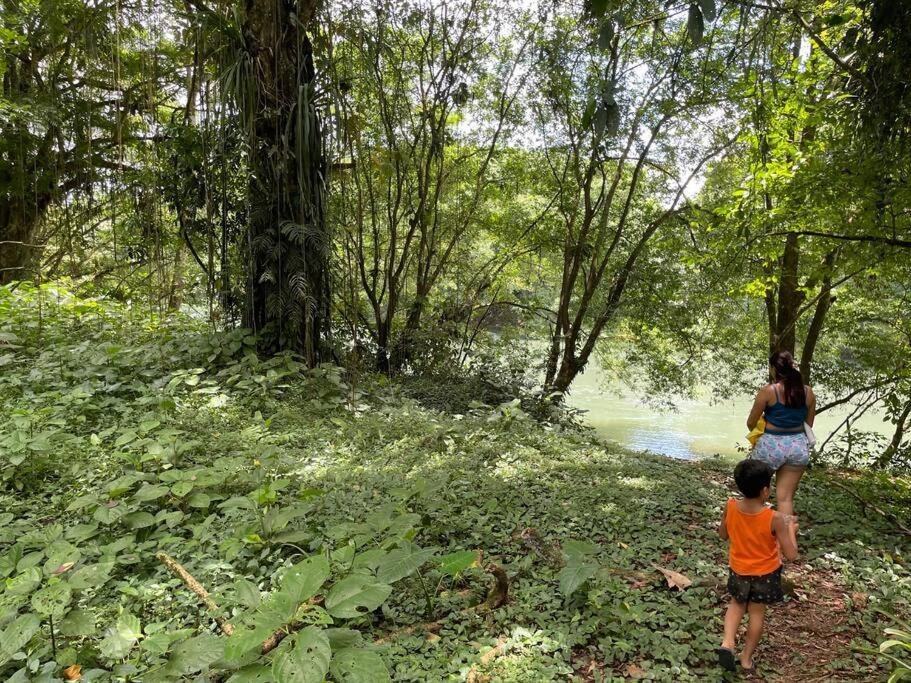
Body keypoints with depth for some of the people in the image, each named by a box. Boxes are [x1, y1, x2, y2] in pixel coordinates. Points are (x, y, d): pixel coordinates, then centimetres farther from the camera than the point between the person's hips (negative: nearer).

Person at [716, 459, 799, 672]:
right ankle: (746, 658, 31)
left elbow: (723, 535, -3)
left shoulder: (730, 507, -21)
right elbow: (791, 554, -21)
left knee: (737, 604, 26)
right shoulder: (774, 519, -30)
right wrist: (791, 529, -8)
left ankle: (727, 643, 8)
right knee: (757, 613, 18)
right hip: (766, 573, -2)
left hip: (738, 569, 2)